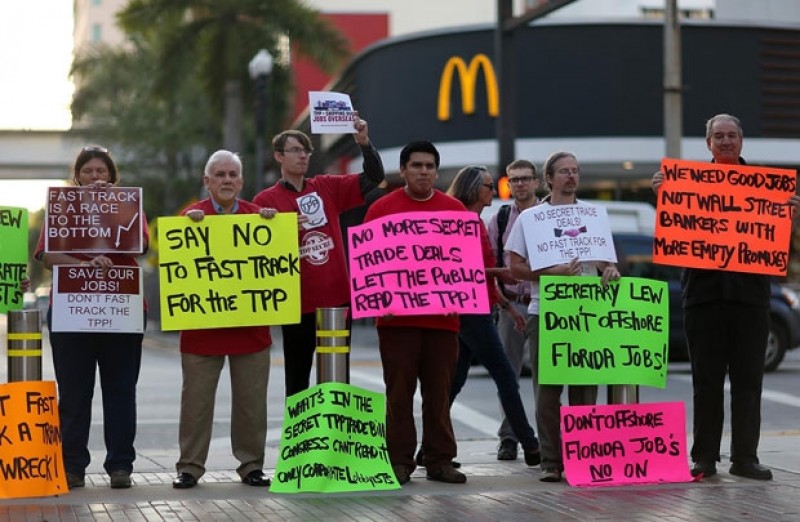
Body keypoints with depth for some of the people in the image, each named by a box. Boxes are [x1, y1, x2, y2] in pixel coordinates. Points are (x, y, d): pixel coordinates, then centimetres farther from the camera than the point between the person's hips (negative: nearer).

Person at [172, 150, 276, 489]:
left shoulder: (258, 215, 7)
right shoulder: (191, 215, 4)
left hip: (251, 325, 2)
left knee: (251, 401, 6)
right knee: (196, 400, 2)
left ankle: (251, 464, 15)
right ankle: (190, 467, 9)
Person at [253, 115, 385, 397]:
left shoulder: (327, 188, 8)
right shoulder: (266, 200, -3)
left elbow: (374, 177, 5)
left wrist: (364, 141, -9)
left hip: (337, 298, 4)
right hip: (298, 303, -4)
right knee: (298, 379, 4)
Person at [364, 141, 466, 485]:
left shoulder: (455, 209, 10)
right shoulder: (382, 208, 4)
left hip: (443, 317, 2)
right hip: (397, 318, -2)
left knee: (439, 392, 5)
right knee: (399, 392, 2)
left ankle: (440, 460, 11)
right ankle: (399, 462, 6)